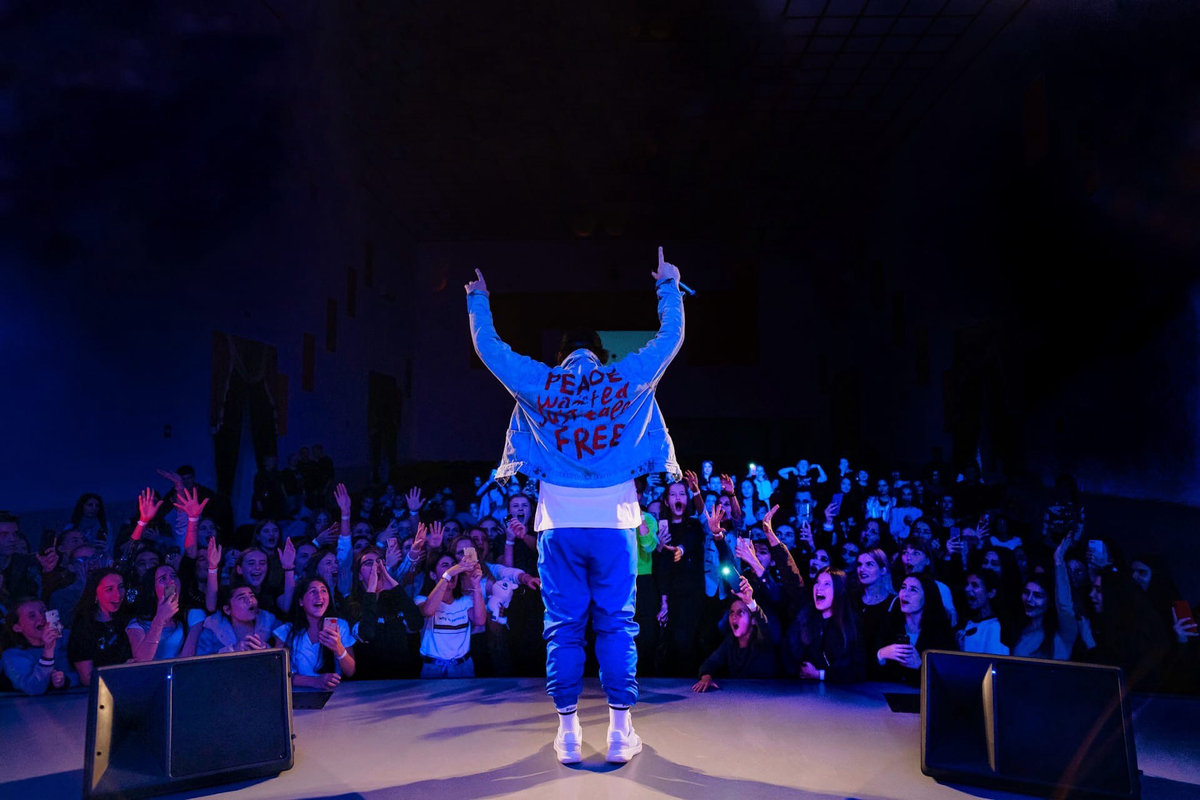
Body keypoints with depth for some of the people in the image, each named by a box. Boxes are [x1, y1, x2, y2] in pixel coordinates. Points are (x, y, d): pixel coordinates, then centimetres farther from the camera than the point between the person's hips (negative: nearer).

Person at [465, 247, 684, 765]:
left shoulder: (539, 385, 4)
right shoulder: (629, 380, 3)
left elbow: (487, 347, 15)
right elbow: (672, 336, 15)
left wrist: (478, 300, 29)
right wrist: (668, 286, 28)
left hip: (559, 526, 1)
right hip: (614, 523, 0)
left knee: (564, 628, 6)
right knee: (616, 626, 6)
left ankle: (569, 734, 11)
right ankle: (620, 732, 9)